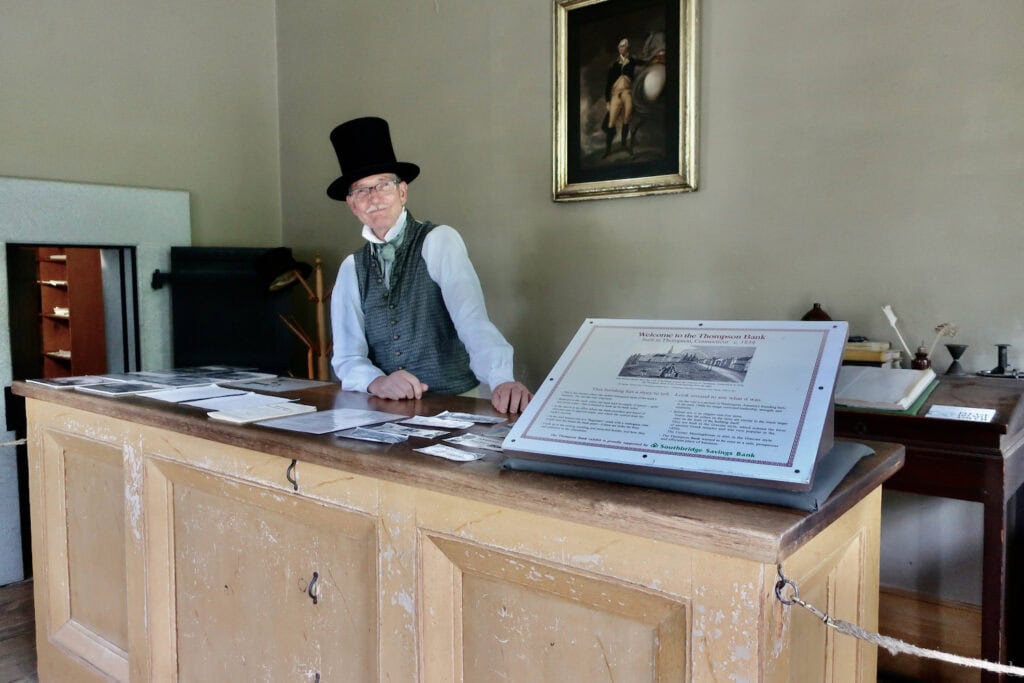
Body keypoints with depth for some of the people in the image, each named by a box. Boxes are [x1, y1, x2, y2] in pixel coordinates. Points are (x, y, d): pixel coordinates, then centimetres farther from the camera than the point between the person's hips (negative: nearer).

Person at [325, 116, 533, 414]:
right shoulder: (351, 268, 8)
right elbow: (347, 357, 2)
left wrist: (502, 381, -35)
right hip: (386, 409, 3)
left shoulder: (439, 241, -4)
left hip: (457, 403, -3)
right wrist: (376, 382, -20)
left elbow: (471, 317, -19)